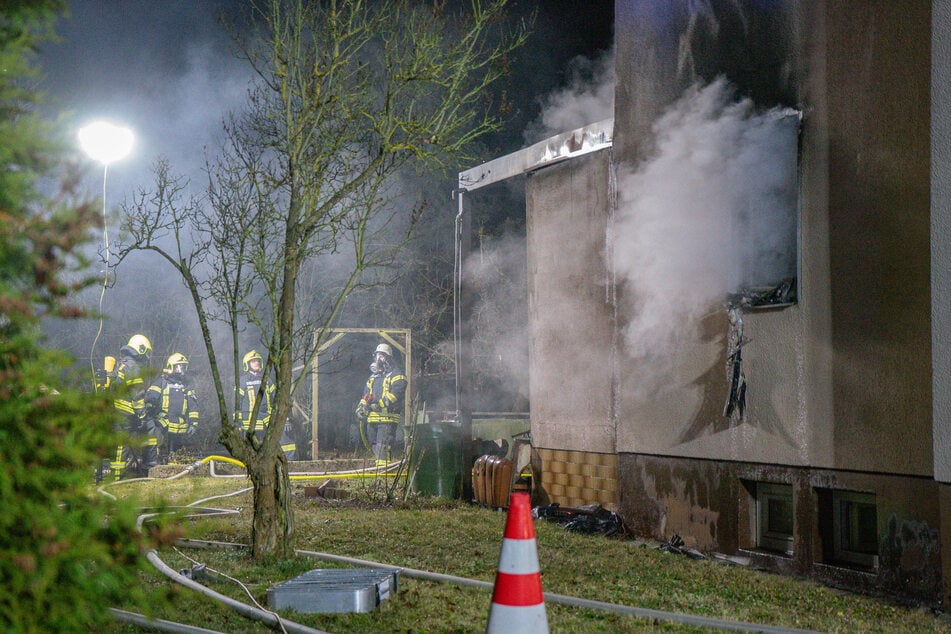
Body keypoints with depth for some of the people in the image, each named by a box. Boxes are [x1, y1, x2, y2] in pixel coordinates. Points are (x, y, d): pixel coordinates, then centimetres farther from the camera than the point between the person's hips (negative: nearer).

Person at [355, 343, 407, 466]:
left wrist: (381, 404, -24)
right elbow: (366, 395, 26)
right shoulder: (373, 376, 25)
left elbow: (395, 393, -15)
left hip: (387, 417, -8)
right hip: (372, 417, 8)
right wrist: (360, 408, 9)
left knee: (382, 446, -17)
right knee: (374, 446, 8)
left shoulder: (396, 374, -1)